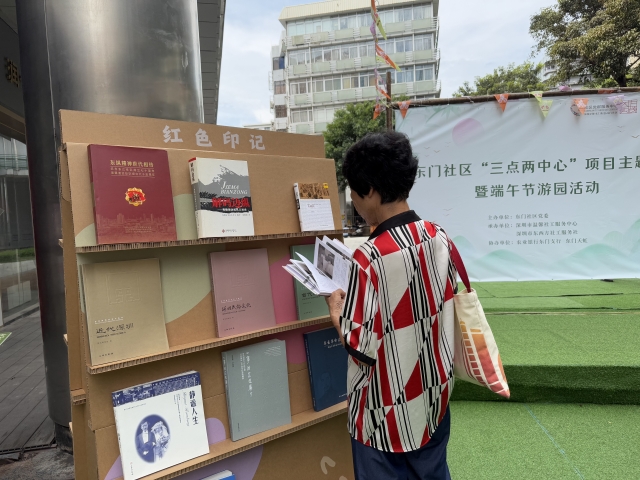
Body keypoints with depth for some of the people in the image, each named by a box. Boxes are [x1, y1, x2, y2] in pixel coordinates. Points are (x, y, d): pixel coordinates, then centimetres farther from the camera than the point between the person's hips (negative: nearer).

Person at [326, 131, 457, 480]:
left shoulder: (370, 258, -27)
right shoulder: (440, 238, -6)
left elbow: (362, 348, -23)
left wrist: (336, 307, -6)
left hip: (389, 413, -6)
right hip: (433, 398, 7)